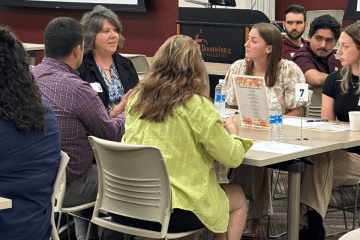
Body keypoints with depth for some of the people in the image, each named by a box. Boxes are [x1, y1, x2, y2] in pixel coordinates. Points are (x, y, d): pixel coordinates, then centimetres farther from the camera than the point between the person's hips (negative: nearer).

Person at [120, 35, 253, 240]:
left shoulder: (137, 97, 3)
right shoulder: (196, 105, -14)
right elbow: (232, 158, -10)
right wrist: (232, 133, 13)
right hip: (171, 213, -6)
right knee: (238, 197, 20)